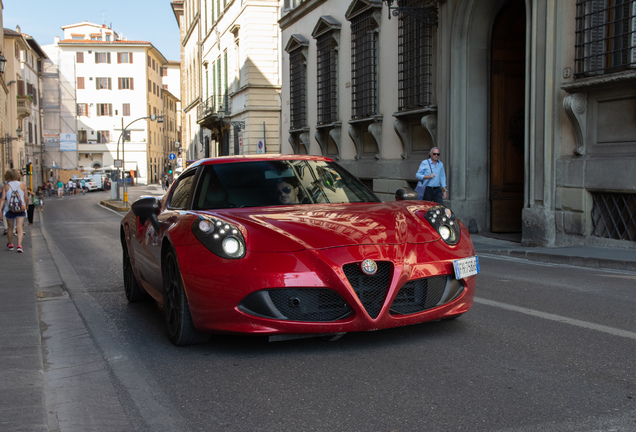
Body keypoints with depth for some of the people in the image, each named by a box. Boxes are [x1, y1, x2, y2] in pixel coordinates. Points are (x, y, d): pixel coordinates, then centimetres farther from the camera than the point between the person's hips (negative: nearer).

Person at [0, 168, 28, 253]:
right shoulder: (23, 185, -1)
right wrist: (26, 206, 22)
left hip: (9, 209, 1)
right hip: (20, 209, -1)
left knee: (10, 228, 15)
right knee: (20, 228, -4)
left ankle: (10, 245, 31)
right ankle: (19, 245, -19)